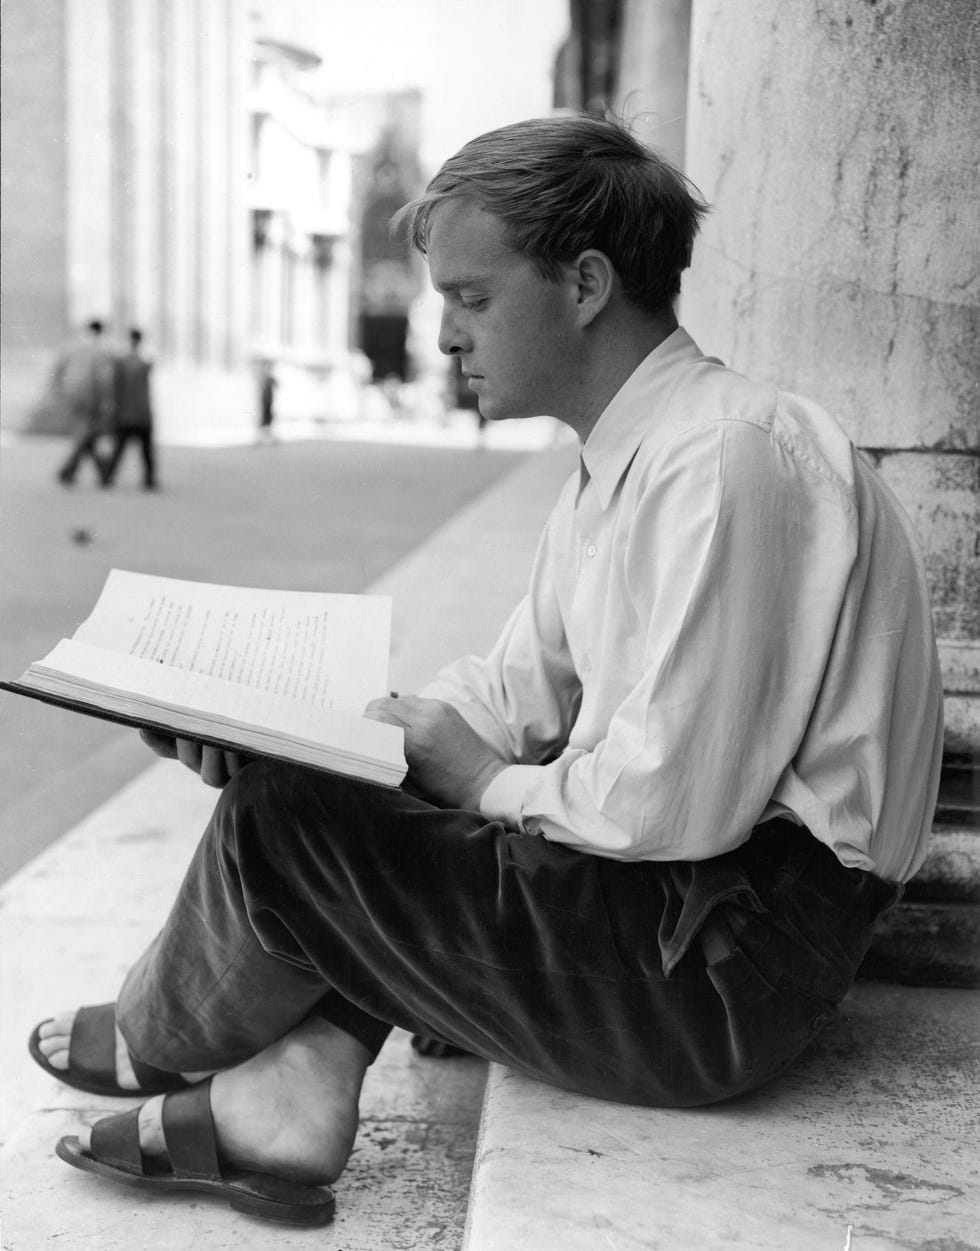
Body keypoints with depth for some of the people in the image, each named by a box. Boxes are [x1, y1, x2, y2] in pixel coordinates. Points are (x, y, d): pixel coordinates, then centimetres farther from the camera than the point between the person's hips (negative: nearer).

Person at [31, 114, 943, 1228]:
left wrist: (491, 787, -8)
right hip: (676, 884, 10)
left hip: (731, 968, -10)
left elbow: (673, 802, -26)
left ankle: (157, 1042, 20)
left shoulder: (724, 457, -22)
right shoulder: (623, 462, 11)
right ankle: (287, 1094, 2)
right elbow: (515, 688, 14)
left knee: (280, 823, -11)